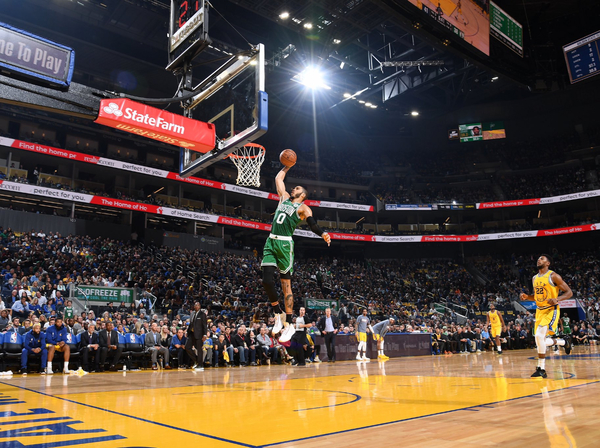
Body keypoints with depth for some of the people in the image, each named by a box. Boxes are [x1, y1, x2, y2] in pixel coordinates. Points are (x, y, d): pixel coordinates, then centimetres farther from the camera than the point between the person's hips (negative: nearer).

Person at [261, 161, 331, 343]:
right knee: (267, 281, -4)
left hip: (285, 244, -5)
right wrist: (287, 166, 34)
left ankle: (288, 324, 5)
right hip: (271, 241, 5)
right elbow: (278, 178, 31)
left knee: (286, 285, -2)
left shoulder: (303, 208, 2)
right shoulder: (284, 197, 21)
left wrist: (322, 234, -32)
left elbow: (312, 223, -15)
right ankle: (278, 314, 17)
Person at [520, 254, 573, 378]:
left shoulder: (553, 276, -9)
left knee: (539, 336, -24)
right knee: (540, 341, 9)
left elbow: (569, 292, -8)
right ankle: (564, 341, 37)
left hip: (551, 310, -8)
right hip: (539, 311, 8)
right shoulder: (535, 278, 11)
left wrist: (557, 299, -26)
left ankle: (541, 369, -15)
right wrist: (527, 297, 2)